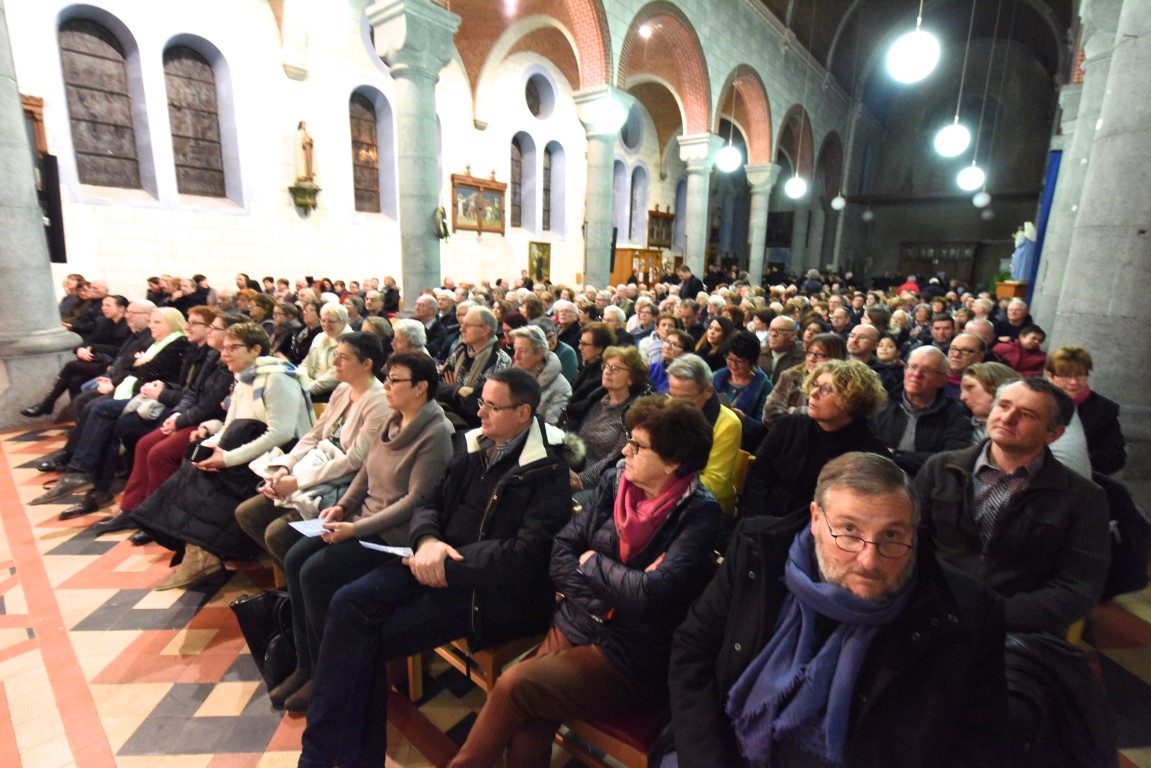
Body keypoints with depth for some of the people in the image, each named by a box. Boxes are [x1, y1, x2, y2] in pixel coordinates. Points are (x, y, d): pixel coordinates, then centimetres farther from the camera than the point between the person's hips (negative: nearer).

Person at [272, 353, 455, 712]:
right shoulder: (393, 421, 8)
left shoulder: (436, 433, -19)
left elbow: (416, 499, -21)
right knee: (295, 559, -3)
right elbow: (365, 471, 17)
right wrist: (342, 506, 1)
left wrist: (357, 528, -22)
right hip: (363, 520, 9)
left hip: (395, 535, -9)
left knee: (316, 572, -17)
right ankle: (305, 665, 11)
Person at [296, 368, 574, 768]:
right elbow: (431, 504, 12)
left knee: (371, 639, -12)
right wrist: (427, 541, -11)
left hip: (489, 590, -6)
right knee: (348, 604, -12)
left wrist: (449, 564, -19)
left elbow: (527, 555, -21)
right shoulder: (471, 444, 9)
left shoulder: (548, 471, -13)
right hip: (436, 560, 7)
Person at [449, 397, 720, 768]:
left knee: (514, 685, -16)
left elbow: (649, 595, -25)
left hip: (630, 661, -4)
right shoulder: (614, 482, 0)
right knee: (524, 735, -16)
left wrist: (593, 564, -10)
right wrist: (605, 597, -13)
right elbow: (562, 548, 1)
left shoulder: (697, 515, -16)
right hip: (571, 626, 4)